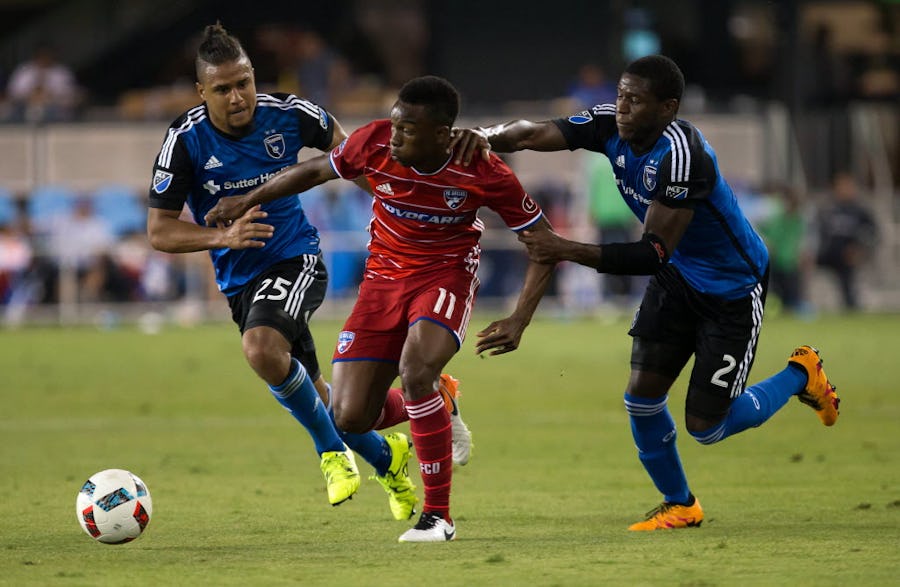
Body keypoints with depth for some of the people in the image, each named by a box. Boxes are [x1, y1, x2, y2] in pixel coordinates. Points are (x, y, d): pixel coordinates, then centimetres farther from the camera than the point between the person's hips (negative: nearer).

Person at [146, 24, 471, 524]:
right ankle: (385, 456, 34)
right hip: (239, 281, 3)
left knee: (261, 349, -32)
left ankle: (331, 449, -11)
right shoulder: (185, 140, -13)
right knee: (310, 395, 8)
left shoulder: (286, 115, -12)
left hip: (297, 258, -3)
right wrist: (224, 236, -26)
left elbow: (337, 139, 11)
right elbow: (159, 231, -12)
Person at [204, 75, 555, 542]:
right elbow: (317, 170, 5)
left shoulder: (483, 174, -22)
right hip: (383, 277, 3)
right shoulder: (375, 144, -17)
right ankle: (429, 406, 30)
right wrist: (247, 202, 10)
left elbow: (543, 241, -11)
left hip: (445, 276, -3)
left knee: (414, 371, -32)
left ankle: (438, 516, -17)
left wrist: (519, 321, -20)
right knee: (349, 418, -7)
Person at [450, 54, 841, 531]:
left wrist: (568, 251, -42)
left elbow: (653, 254, -38)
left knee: (705, 425, -3)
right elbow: (536, 134, -18)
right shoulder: (611, 126, -13)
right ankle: (679, 505, 20)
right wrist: (487, 137, -40)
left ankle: (800, 375, 23)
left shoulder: (681, 154, -36)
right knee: (642, 395, -3)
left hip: (733, 290, -7)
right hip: (678, 278, 7)